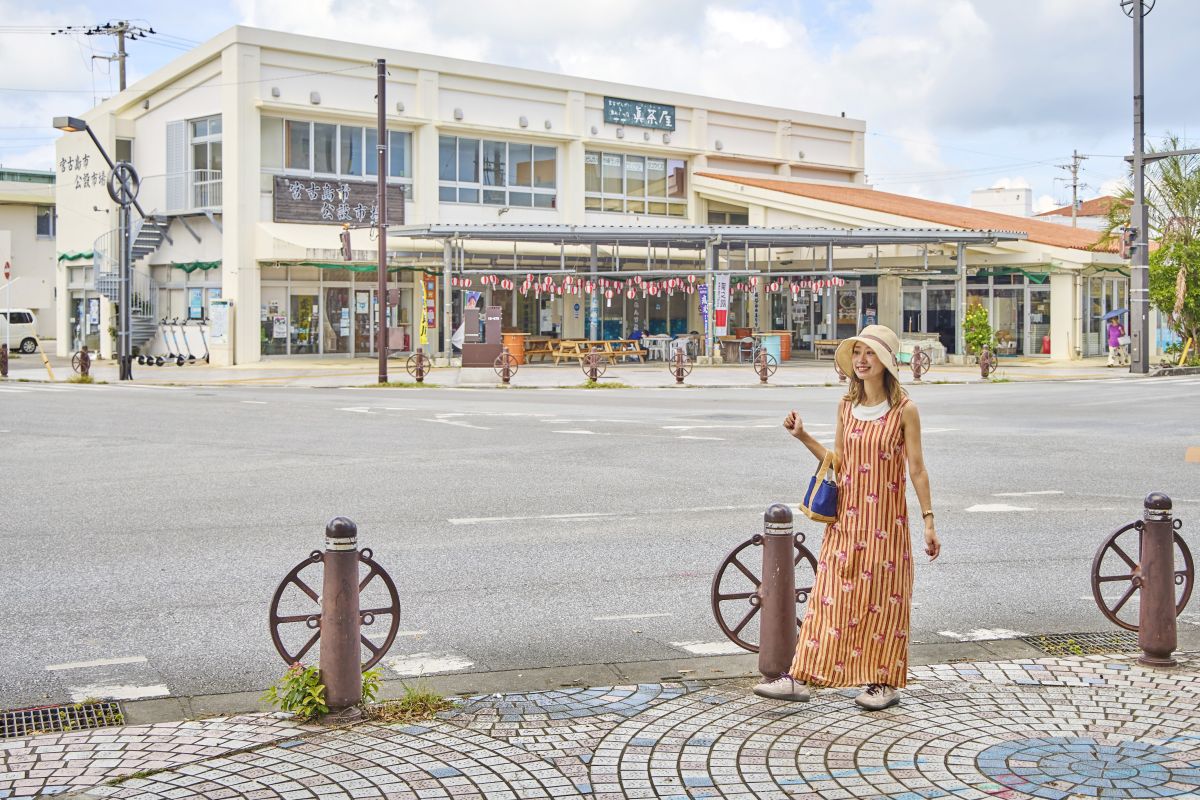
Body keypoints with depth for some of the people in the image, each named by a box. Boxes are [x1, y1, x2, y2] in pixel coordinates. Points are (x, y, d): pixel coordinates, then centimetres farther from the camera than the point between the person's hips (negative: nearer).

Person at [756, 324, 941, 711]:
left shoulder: (904, 410, -7)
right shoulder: (847, 406, 7)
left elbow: (917, 470, -4)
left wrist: (928, 522, -5)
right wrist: (803, 436, 3)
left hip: (886, 519, -4)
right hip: (846, 517, 4)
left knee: (883, 598, 4)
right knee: (829, 593, 4)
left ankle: (884, 682, 16)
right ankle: (800, 676, 4)